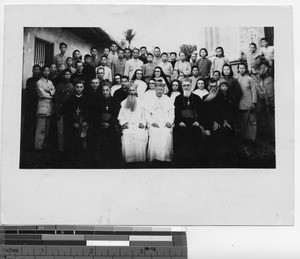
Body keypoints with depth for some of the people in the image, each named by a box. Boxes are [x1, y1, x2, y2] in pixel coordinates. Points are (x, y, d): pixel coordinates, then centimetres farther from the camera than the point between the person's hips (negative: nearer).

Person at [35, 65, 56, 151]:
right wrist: (51, 94, 0)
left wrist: (48, 91, -13)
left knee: (47, 128, 8)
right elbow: (42, 94, -12)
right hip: (42, 106, -7)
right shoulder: (39, 82, -2)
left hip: (50, 107, 7)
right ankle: (39, 146, -5)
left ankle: (45, 145, 15)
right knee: (41, 129, -8)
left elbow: (53, 91, 4)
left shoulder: (50, 82, 19)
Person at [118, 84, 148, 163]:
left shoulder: (140, 102, 17)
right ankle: (129, 160, -21)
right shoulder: (124, 103, 20)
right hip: (127, 126, 1)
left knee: (140, 136, -32)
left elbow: (144, 115, 12)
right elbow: (121, 116, 15)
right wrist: (123, 123, -3)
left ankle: (140, 160, -23)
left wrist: (142, 123, -5)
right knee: (126, 137, -30)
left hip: (138, 125, -1)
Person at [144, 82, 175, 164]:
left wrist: (169, 122, -5)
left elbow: (171, 113, 12)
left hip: (166, 124, 0)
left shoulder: (168, 100, 16)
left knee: (167, 137, -24)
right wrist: (152, 122, -7)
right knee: (154, 136, -26)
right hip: (154, 124, 0)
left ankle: (166, 159, -17)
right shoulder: (150, 100, 13)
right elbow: (146, 114, 8)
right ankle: (153, 159, -19)